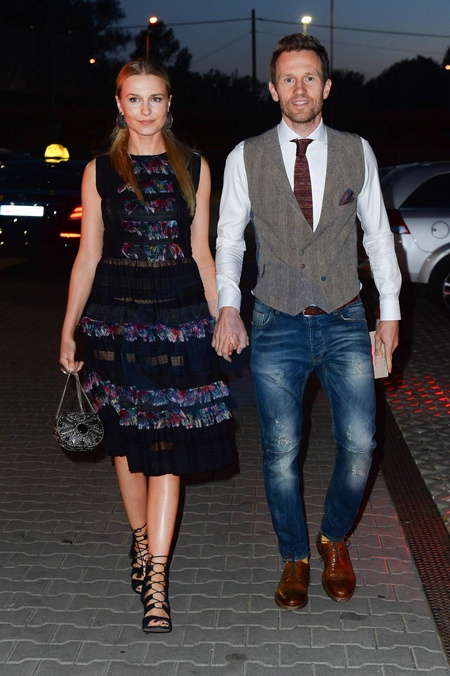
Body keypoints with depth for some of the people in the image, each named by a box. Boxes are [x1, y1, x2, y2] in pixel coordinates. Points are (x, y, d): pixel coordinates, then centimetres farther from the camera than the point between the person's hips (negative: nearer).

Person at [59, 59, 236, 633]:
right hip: (115, 315, 1)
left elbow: (201, 252, 9)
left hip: (179, 315, 0)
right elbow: (87, 256, 5)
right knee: (127, 436, 10)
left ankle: (155, 582, -1)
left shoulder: (194, 168, 8)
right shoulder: (100, 171, 6)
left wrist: (220, 319, 6)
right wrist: (68, 330, 2)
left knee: (167, 445, -4)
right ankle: (140, 541, 32)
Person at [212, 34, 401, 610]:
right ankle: (295, 558, 26)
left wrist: (391, 309, 8)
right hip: (277, 326, -1)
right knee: (281, 453, 3)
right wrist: (228, 307, -8)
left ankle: (334, 539, 27)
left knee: (359, 446, -2)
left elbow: (378, 234, 11)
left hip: (345, 324, 1)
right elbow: (229, 238, 5)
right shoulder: (245, 157, 1)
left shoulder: (357, 153, 5)